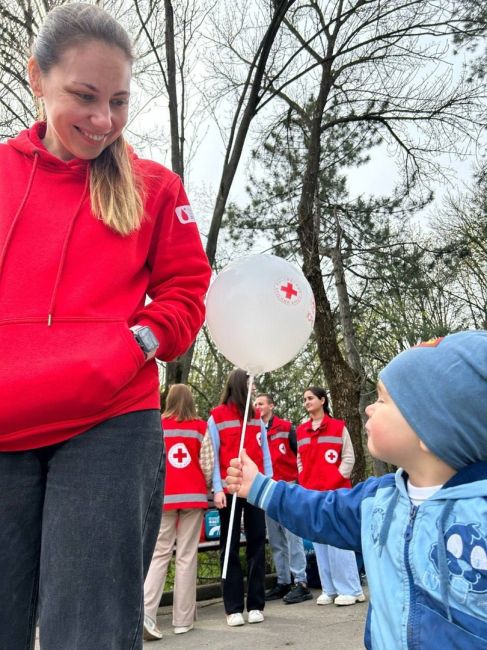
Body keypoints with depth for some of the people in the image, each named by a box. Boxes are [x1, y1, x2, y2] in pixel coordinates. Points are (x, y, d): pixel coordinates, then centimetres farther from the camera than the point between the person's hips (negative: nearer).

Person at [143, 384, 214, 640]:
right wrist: (205, 489, 16)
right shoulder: (200, 427, 1)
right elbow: (207, 465, -2)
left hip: (165, 497, 1)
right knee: (186, 556, 4)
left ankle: (146, 611, -10)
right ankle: (183, 619, 8)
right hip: (192, 496, -1)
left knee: (159, 554, 6)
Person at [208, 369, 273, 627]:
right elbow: (213, 456, -3)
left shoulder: (256, 416, 12)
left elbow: (265, 453, 10)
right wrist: (217, 489, -11)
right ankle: (233, 608, 6)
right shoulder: (217, 417, 0)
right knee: (230, 547, 2)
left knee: (257, 544, 4)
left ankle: (256, 605, 11)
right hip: (230, 489, -3)